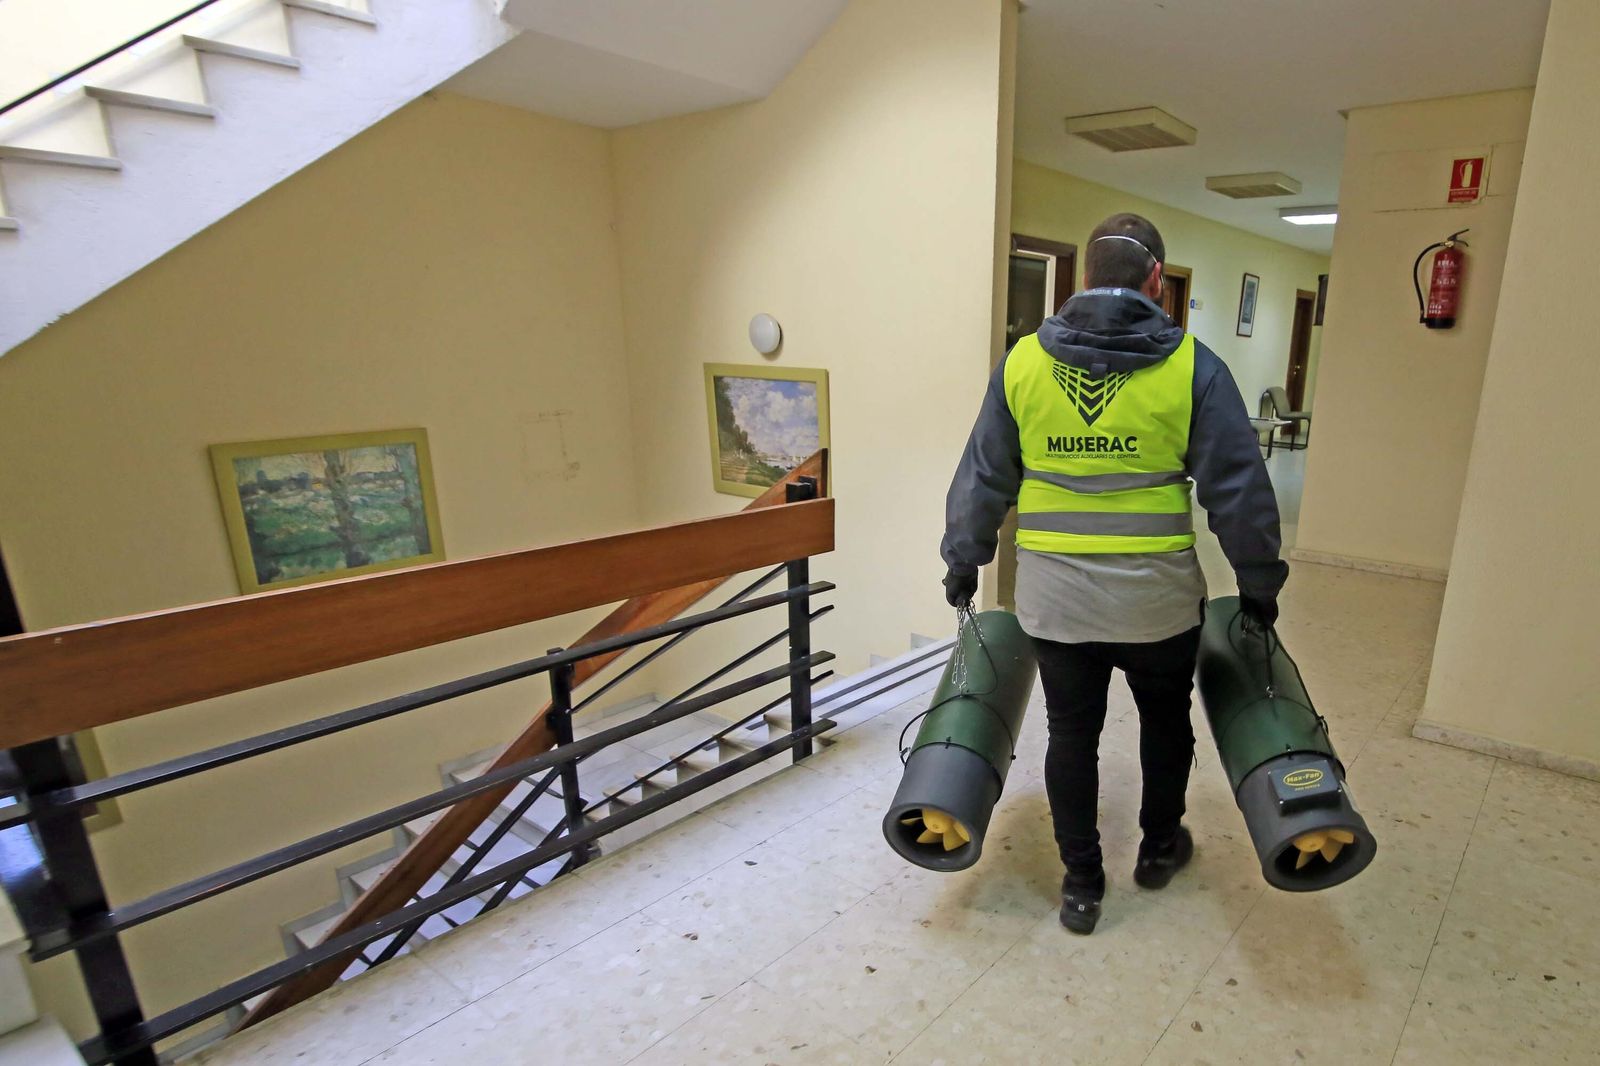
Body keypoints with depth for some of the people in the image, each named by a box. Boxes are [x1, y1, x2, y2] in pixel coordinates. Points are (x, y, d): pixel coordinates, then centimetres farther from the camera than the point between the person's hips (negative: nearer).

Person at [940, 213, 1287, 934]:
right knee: (1165, 718, 24)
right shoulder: (1191, 365, -5)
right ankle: (1159, 847, 44)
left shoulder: (1022, 360, -1)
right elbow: (1238, 489, -3)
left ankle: (1081, 883, 27)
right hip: (1159, 597, 0)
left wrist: (963, 562, 13)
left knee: (1071, 733, 14)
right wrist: (1259, 585, 9)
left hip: (1053, 597, 1)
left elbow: (982, 477, 3)